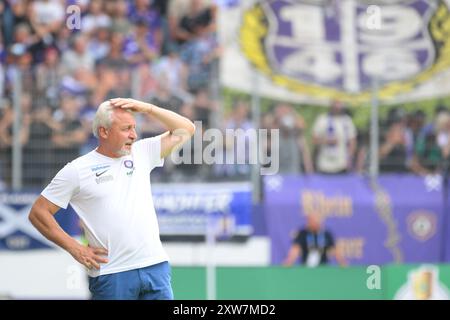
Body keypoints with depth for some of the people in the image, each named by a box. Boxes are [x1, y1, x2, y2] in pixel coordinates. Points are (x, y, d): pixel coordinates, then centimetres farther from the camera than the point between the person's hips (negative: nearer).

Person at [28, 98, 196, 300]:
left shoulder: (142, 153, 12)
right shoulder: (76, 171, 0)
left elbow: (185, 130, 15)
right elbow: (38, 213, 2)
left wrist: (147, 108, 3)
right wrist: (75, 249, -3)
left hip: (155, 266, 3)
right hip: (111, 274, -3)